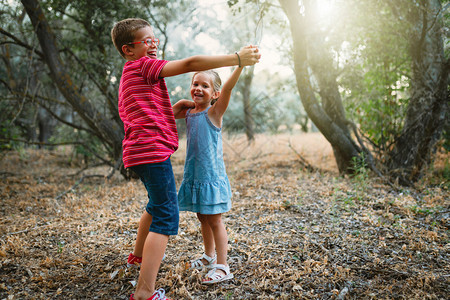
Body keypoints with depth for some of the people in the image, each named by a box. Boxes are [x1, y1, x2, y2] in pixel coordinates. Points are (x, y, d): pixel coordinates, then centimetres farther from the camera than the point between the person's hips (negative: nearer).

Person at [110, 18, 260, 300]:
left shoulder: (130, 75, 23)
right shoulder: (143, 66, -8)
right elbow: (190, 64, -20)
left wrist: (172, 112, 13)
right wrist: (237, 58, -20)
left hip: (139, 151, 11)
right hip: (152, 150, -11)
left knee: (157, 204, 29)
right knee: (166, 218, -11)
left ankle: (139, 255, 48)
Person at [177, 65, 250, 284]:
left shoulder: (214, 112, -10)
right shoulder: (189, 113, 7)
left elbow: (228, 88, -25)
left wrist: (241, 63, -37)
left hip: (212, 175, -6)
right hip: (194, 174, 6)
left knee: (214, 220, 1)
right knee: (202, 218, 19)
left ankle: (222, 267, 11)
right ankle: (209, 257, 37)